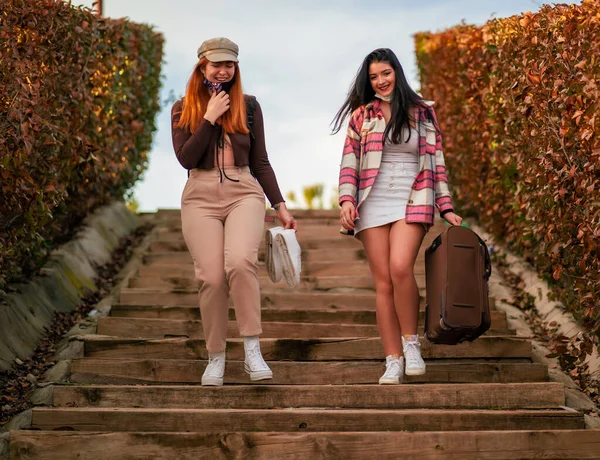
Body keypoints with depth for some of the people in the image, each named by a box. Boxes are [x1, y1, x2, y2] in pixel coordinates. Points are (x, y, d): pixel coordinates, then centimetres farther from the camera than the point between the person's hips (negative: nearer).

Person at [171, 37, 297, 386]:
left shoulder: (248, 106, 13)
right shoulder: (183, 109, 11)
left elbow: (260, 161, 15)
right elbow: (186, 158, -3)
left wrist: (281, 206, 11)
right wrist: (210, 117, -6)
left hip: (244, 193, 0)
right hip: (201, 197, 0)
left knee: (240, 262, -26)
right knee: (211, 277, -10)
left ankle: (253, 350, -20)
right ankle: (216, 357, 6)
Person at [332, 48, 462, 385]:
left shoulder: (423, 113, 10)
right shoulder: (362, 114, 11)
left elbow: (437, 163, 11)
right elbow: (349, 162, 8)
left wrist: (447, 208, 5)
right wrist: (347, 199, -7)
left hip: (412, 202, -1)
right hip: (373, 204, 2)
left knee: (400, 268, -23)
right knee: (383, 282, -2)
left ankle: (411, 342, -4)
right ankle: (393, 361, 2)